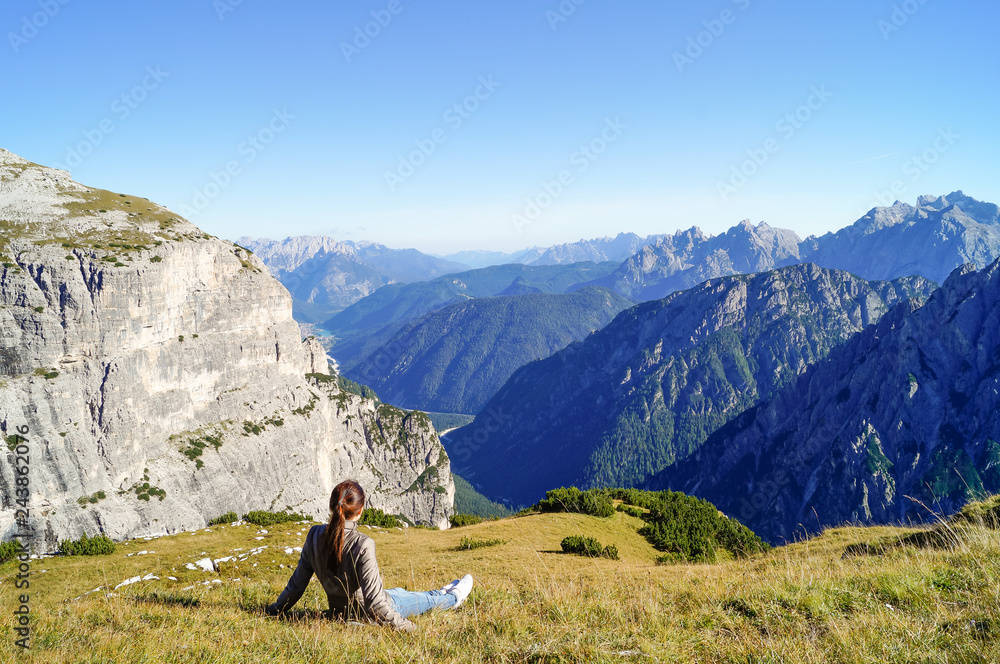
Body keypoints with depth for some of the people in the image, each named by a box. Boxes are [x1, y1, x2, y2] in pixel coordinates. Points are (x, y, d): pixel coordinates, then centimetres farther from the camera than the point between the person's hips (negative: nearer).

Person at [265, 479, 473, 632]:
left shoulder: (315, 536, -16)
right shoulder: (362, 545, -34)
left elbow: (297, 582, -5)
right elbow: (374, 601, -32)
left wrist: (275, 609, 11)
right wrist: (401, 624, -18)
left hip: (338, 611, 7)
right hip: (365, 614, -7)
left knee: (398, 591, 33)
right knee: (427, 599, 22)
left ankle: (442, 594, 58)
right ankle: (454, 598, 53)